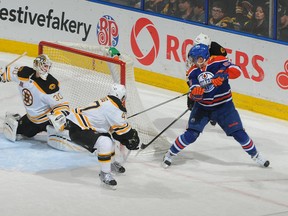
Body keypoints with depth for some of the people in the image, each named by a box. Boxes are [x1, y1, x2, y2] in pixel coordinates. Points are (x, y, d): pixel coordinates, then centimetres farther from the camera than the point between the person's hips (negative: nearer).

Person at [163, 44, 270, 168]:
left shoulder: (218, 62, -15)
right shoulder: (193, 72, -6)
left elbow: (236, 71, -28)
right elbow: (195, 96, -15)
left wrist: (223, 74, -45)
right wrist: (195, 93, -39)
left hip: (223, 105, -1)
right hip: (202, 107, 2)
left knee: (239, 133, -2)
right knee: (190, 135, -10)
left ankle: (255, 155, 20)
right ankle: (170, 154, 8)